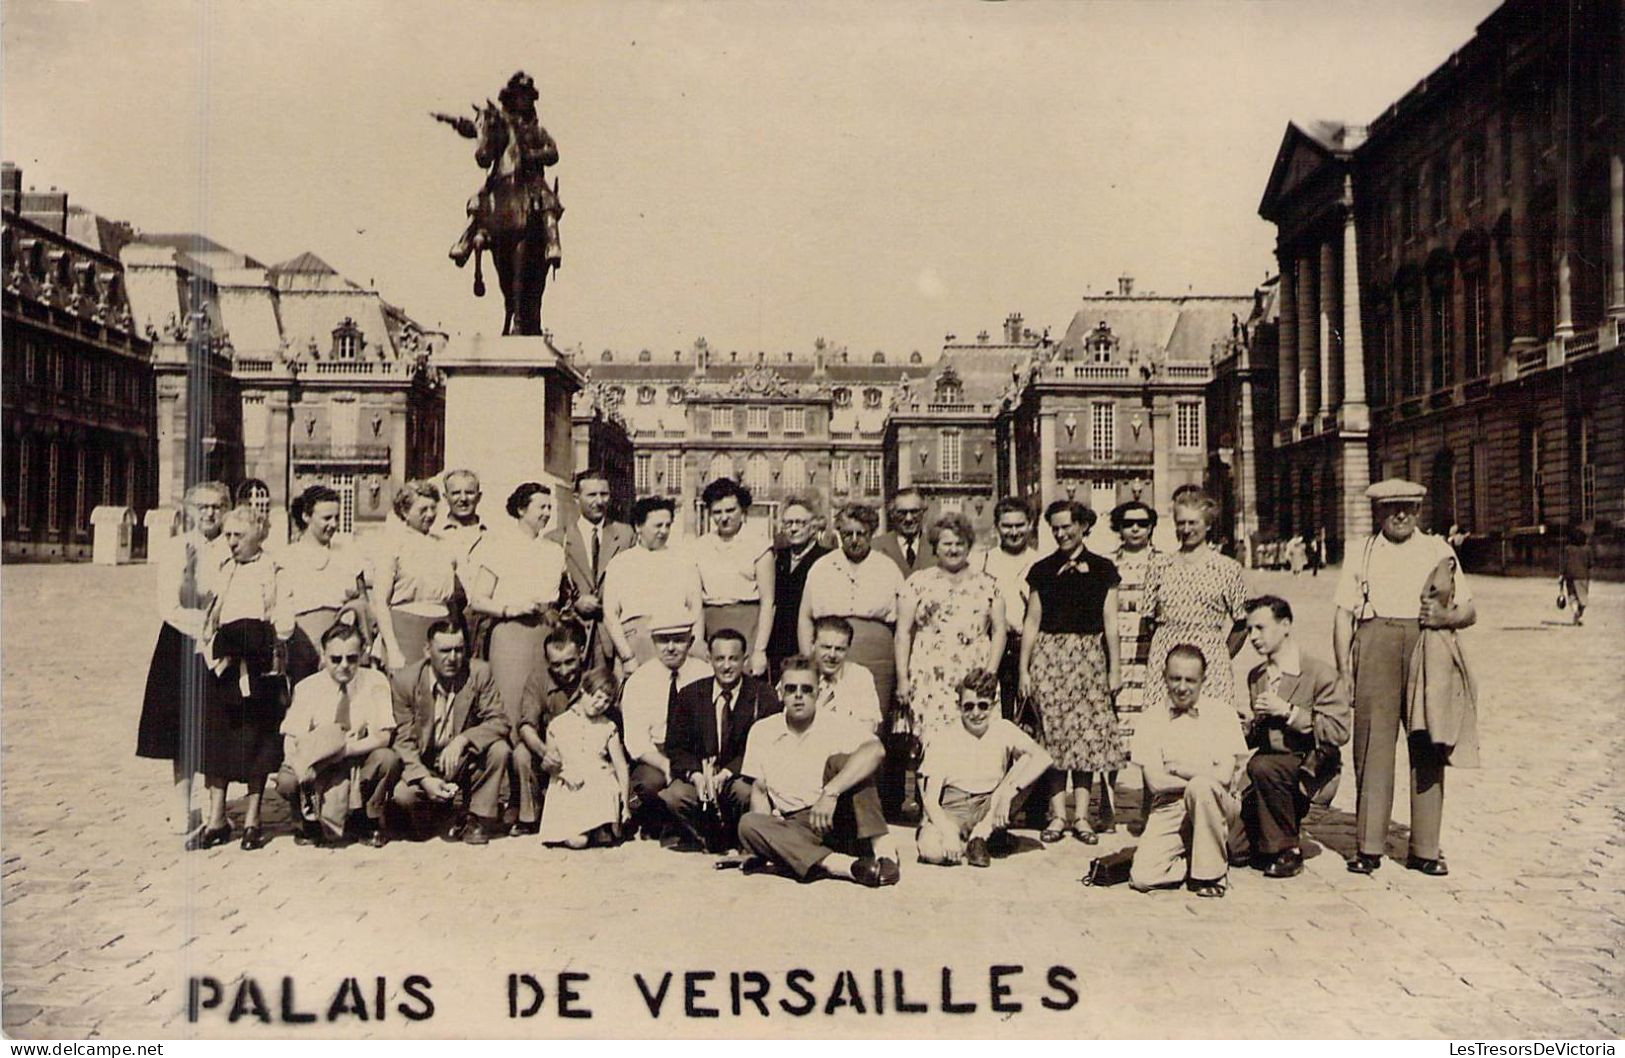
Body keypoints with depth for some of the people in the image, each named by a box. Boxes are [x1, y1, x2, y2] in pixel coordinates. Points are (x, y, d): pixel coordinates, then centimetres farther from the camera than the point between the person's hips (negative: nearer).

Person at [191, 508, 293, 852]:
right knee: (215, 740, 5)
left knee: (256, 742, 3)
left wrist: (260, 639, -21)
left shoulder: (272, 572, -3)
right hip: (221, 667, 5)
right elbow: (210, 617, 16)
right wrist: (212, 641, 0)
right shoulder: (222, 571, 12)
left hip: (259, 669, -5)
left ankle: (252, 820, 13)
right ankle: (217, 820, 14)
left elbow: (285, 624, -8)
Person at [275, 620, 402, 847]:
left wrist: (341, 748, -27)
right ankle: (310, 818, 6)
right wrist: (303, 766, -30)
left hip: (359, 765, 0)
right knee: (286, 782, -29)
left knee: (388, 759, -30)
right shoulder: (307, 688, -7)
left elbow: (382, 737, -15)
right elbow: (290, 743, -10)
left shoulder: (375, 682, -11)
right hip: (318, 768, 1)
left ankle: (373, 821, -3)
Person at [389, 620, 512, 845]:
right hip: (424, 766, -1)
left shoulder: (480, 673, -9)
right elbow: (403, 740, -11)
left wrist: (462, 739, -32)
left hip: (466, 762, 1)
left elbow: (499, 722, -13)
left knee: (499, 749, -26)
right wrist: (425, 780, -26)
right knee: (402, 794, -29)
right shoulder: (404, 680, -11)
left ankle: (479, 818, -6)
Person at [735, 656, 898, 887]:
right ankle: (841, 865, -40)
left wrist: (830, 792, -32)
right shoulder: (762, 731, 11)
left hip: (836, 823, -2)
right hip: (794, 828, 2)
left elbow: (875, 750, -20)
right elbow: (758, 789, 15)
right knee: (748, 824, -28)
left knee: (840, 761, -24)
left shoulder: (836, 726, 1)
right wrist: (767, 820, -7)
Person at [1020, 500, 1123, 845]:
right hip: (1048, 654, 1)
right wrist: (1024, 669, 3)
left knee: (1087, 732, -1)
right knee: (1052, 732, -1)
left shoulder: (1102, 568, 5)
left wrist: (1115, 668, 0)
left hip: (1088, 655, 0)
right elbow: (1032, 622, 7)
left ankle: (1081, 815, 4)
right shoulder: (1042, 569, 7)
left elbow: (1110, 622, 5)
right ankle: (1058, 814, 4)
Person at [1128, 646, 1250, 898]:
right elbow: (1155, 782, -7)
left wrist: (1176, 768, -7)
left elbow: (1224, 775, -12)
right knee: (1142, 877, -21)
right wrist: (1204, 775, -10)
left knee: (1201, 787, -37)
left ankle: (1211, 870, -15)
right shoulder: (1152, 718, 2)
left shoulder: (1222, 713, -2)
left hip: (1217, 807, -1)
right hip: (1169, 810, 1)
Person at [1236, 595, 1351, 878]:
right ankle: (1261, 845, 17)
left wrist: (1288, 711, -19)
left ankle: (1287, 852, -17)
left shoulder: (1321, 674, -7)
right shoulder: (1256, 677, 14)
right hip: (1270, 761, 6)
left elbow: (1339, 731, -15)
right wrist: (1251, 725, -2)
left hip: (1311, 767, -6)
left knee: (1261, 767, -35)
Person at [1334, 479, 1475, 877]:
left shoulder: (1438, 550, 16)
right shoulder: (1362, 553, 15)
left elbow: (1469, 611, 14)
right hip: (1374, 643, 0)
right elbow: (1343, 613, 9)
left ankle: (1425, 848, 7)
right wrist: (1343, 669, -1)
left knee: (1427, 748, 0)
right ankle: (1368, 846, 3)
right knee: (1372, 744, -3)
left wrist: (1446, 617, -9)